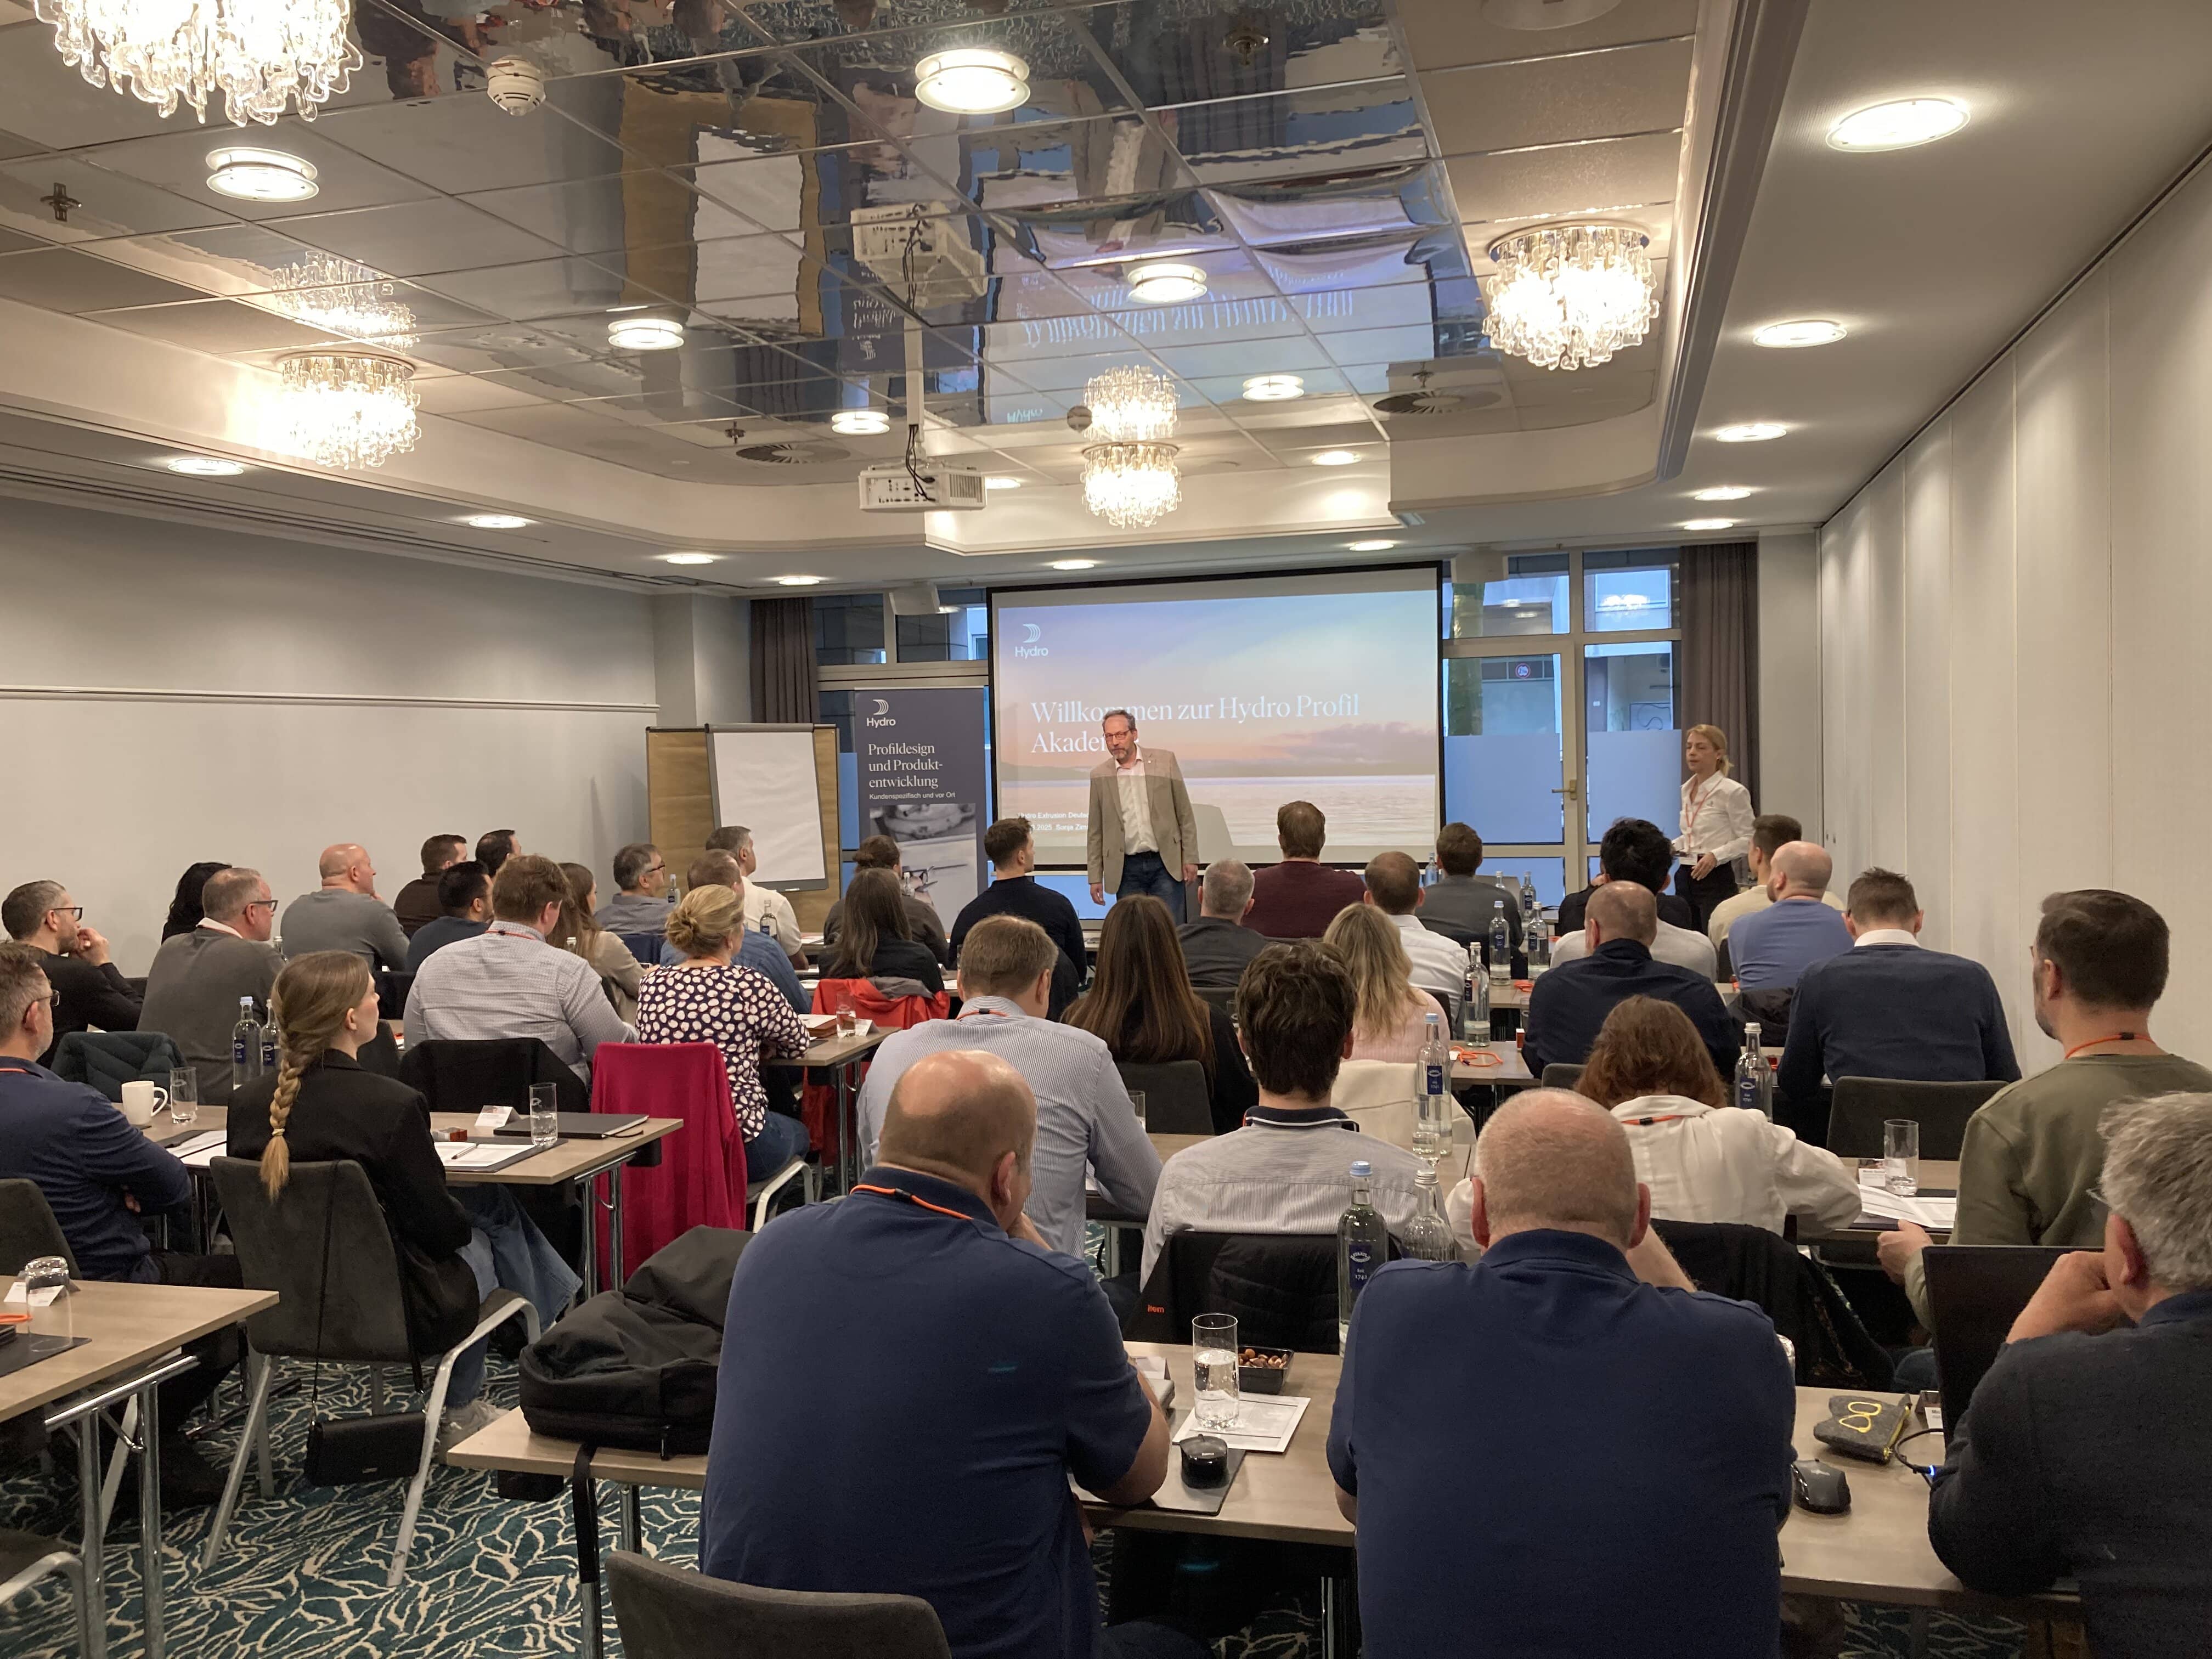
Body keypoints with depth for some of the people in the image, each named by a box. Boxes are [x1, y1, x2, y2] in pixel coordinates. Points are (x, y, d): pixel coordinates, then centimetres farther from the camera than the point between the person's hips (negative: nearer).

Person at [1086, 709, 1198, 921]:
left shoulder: (1164, 761, 1)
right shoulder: (1100, 775, 4)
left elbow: (1185, 814, 3)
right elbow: (1096, 832, 9)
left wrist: (1190, 858, -2)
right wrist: (1095, 877, 6)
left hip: (1166, 864, -1)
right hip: (1126, 869, 1)